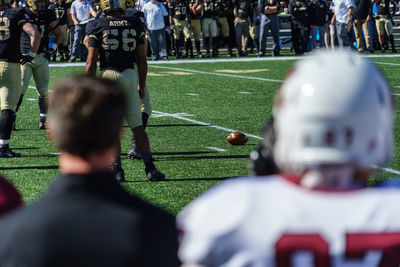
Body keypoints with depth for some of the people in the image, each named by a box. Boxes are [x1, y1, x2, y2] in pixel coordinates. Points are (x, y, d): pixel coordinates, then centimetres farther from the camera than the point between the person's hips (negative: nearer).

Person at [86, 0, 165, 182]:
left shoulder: (97, 27, -4)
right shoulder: (135, 25, 5)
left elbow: (91, 62, -6)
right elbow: (142, 60, 9)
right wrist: (141, 85, 18)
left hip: (108, 75, -2)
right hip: (130, 75, 2)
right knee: (137, 126, 9)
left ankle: (117, 171, 1)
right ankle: (150, 169, 6)